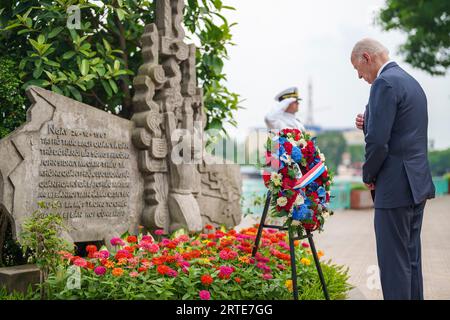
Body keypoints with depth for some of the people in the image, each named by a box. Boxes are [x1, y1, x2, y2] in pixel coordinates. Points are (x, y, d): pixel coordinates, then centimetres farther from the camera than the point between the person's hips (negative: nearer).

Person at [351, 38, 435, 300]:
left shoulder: (385, 83, -14)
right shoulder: (412, 82, 17)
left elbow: (378, 142, -21)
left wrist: (369, 176, -5)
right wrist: (369, 123, 7)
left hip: (396, 187, -10)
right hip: (418, 183, 10)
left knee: (394, 261, -3)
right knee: (411, 257, 16)